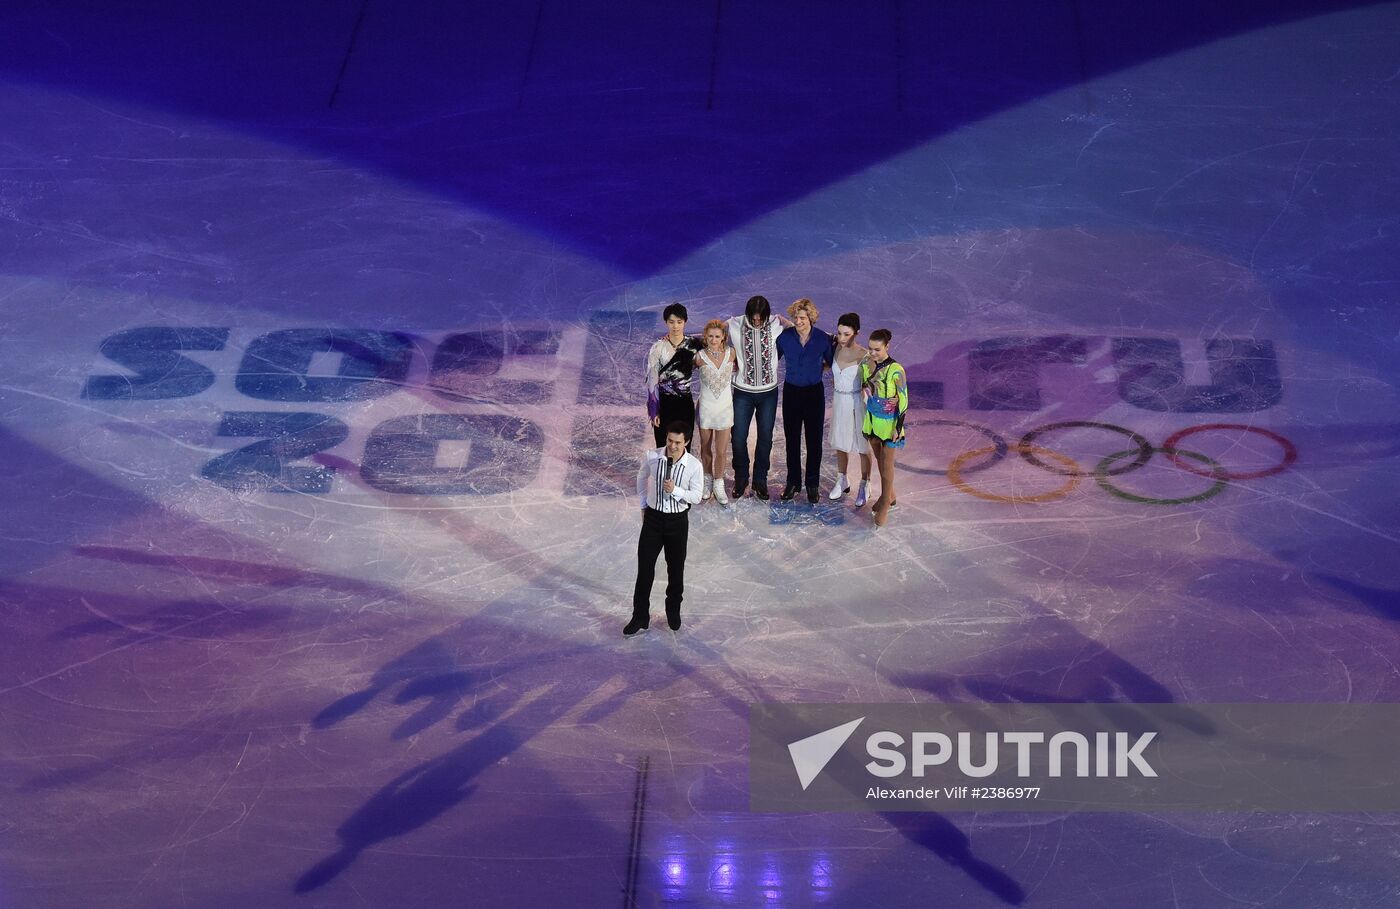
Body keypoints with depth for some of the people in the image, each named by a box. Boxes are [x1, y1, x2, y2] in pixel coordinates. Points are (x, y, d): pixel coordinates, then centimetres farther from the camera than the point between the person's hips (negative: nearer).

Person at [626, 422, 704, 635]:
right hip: (653, 517, 1)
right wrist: (643, 504, 10)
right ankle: (640, 616, 17)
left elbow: (696, 497, -10)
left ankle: (673, 610, 38)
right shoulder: (652, 456, -13)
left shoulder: (694, 466, -17)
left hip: (678, 521, 0)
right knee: (645, 568, 4)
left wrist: (675, 490, -26)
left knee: (676, 569, 15)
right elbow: (642, 477, 7)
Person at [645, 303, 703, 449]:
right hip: (664, 403, -2)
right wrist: (654, 411, -8)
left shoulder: (693, 344, 0)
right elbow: (652, 379, -6)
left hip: (685, 403, 2)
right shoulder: (658, 347, -8)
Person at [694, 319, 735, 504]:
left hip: (725, 407, 1)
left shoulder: (731, 353, -4)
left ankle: (718, 486, 18)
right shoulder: (700, 357, -10)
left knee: (721, 451, 2)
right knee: (706, 449, 13)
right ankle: (707, 481, 33)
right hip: (706, 407, -1)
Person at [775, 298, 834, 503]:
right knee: (792, 440, 9)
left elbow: (831, 363, 6)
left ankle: (812, 484, 18)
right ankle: (793, 482, 23)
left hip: (814, 393, -1)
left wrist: (818, 367, -8)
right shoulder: (784, 337, -5)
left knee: (814, 440, 5)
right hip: (791, 392, 1)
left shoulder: (823, 339, -8)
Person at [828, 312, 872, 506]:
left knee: (862, 446, 8)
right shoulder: (835, 349, -4)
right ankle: (842, 481, 38)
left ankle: (865, 486, 24)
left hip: (858, 402, -5)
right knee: (840, 443, 19)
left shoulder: (863, 355, -20)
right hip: (839, 401, 5)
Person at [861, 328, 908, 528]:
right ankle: (890, 495, 39)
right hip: (872, 420, 6)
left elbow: (903, 401, -16)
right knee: (879, 459, 20)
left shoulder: (895, 371, -24)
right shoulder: (866, 364, -6)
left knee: (887, 464, 6)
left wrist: (898, 428, -14)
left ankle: (885, 504, 21)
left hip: (889, 422, -6)